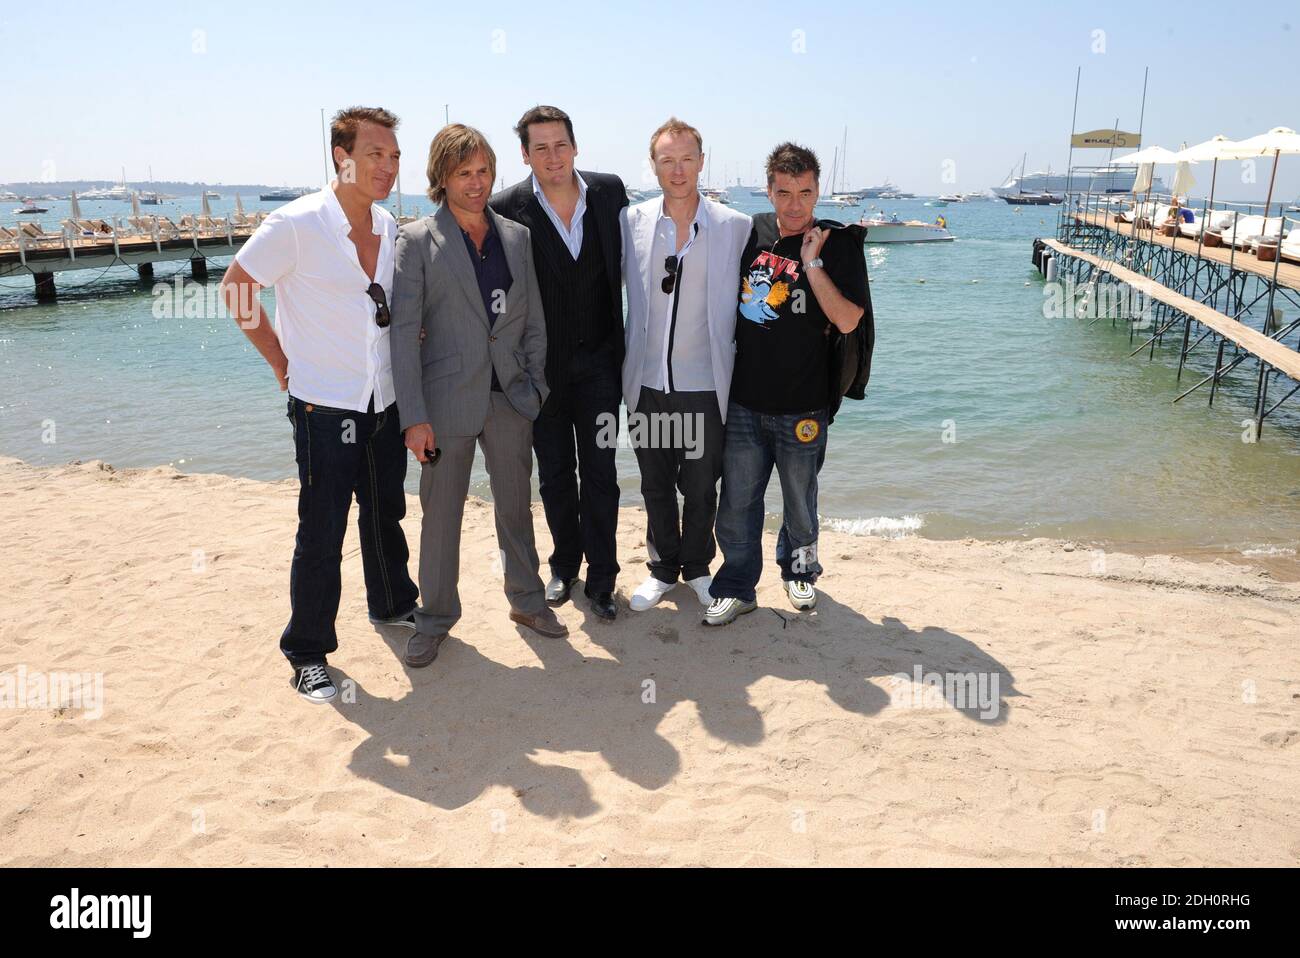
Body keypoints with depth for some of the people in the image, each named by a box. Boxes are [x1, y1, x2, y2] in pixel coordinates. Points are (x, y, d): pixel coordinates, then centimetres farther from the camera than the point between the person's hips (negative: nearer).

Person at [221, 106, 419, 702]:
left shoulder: (390, 227, 4)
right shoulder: (297, 224, -15)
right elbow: (236, 288, -7)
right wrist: (283, 362, -7)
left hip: (384, 403, 6)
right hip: (324, 407, -6)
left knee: (385, 513, 20)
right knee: (322, 535, 0)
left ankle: (391, 605, 41)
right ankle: (307, 653, 16)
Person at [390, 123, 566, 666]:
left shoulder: (517, 237, 7)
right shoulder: (417, 240, -5)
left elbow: (534, 321, 10)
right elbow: (404, 331, -10)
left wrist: (535, 386, 3)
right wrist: (414, 415, -15)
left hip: (510, 397, 3)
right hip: (447, 401, -3)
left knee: (516, 505, 15)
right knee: (440, 514, 8)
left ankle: (526, 600, 33)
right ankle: (436, 617, 26)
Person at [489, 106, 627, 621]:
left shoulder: (610, 191, -2)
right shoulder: (507, 209, -11)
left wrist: (624, 342, 9)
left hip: (599, 360, 1)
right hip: (543, 365, -1)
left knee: (600, 471, 4)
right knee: (554, 473, 12)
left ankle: (601, 578, 16)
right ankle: (564, 565, 32)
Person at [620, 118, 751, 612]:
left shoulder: (735, 226, -3)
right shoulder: (631, 221, 0)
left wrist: (737, 375, 2)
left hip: (705, 385, -1)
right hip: (647, 383, 2)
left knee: (701, 487, 11)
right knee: (655, 486, 15)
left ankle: (697, 566, 33)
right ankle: (663, 566, 34)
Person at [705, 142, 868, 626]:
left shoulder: (838, 244, -6)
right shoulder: (750, 232, 3)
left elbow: (848, 321, -15)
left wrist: (812, 262, -18)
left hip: (802, 405, -2)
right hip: (744, 399, 2)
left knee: (800, 498, 15)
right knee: (737, 499, 6)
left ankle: (799, 572, 38)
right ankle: (737, 586, 22)